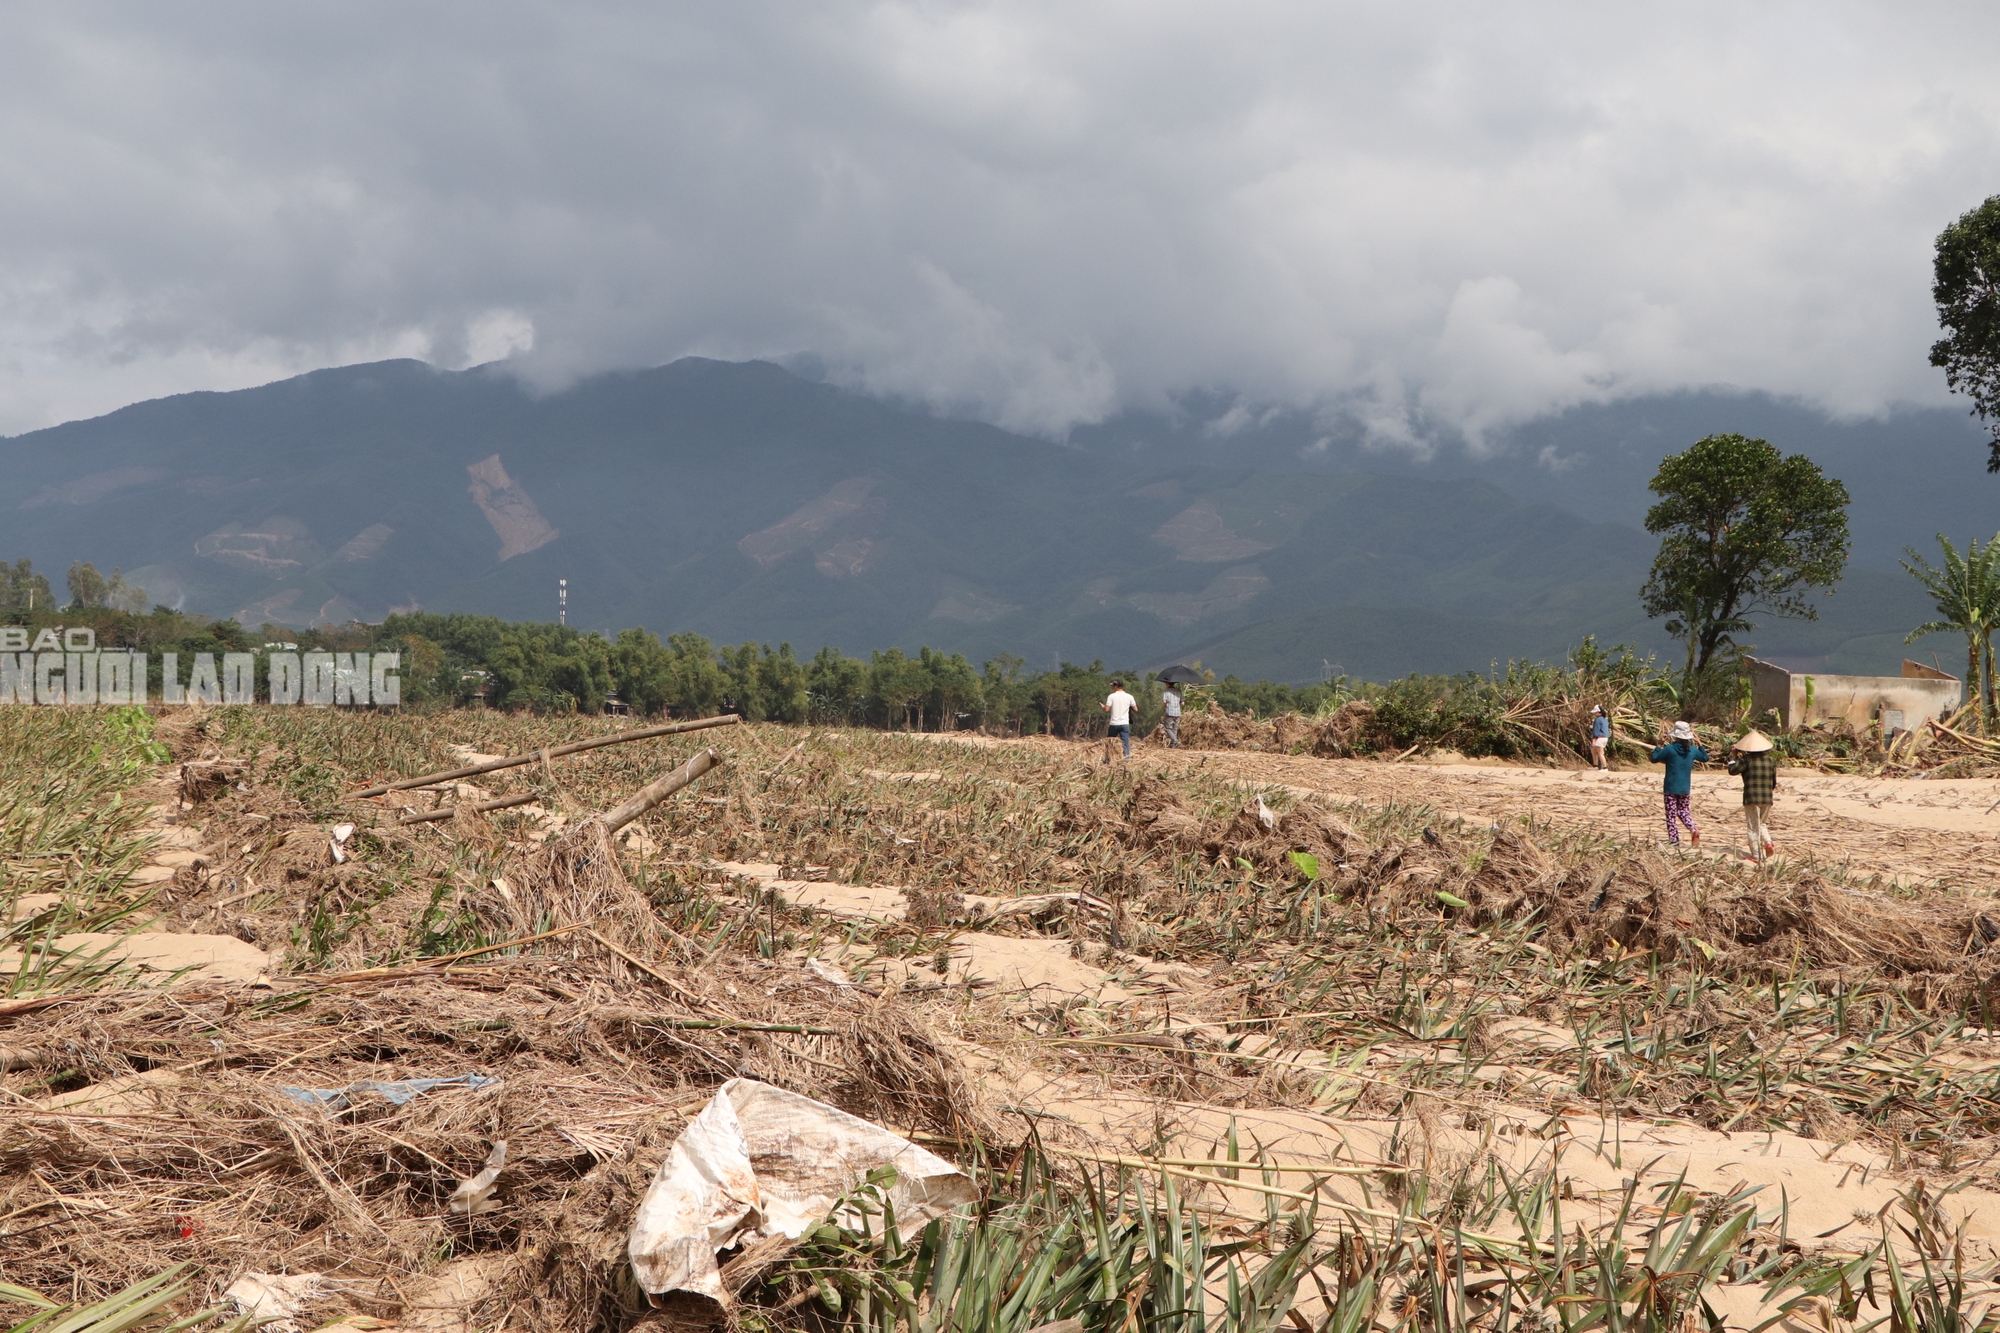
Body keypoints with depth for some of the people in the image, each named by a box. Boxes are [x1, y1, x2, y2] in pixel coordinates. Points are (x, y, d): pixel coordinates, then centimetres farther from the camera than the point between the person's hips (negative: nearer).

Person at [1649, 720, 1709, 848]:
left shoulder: (1669, 749, -15)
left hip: (1671, 788, -4)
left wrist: (1660, 746, 6)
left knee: (1671, 814, 4)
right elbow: (1705, 758, 18)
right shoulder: (1692, 750, 0)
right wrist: (1699, 744, 24)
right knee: (1683, 810, 20)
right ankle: (1693, 830, -4)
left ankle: (1674, 840, 5)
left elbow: (1654, 758, -4)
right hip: (1685, 788, 4)